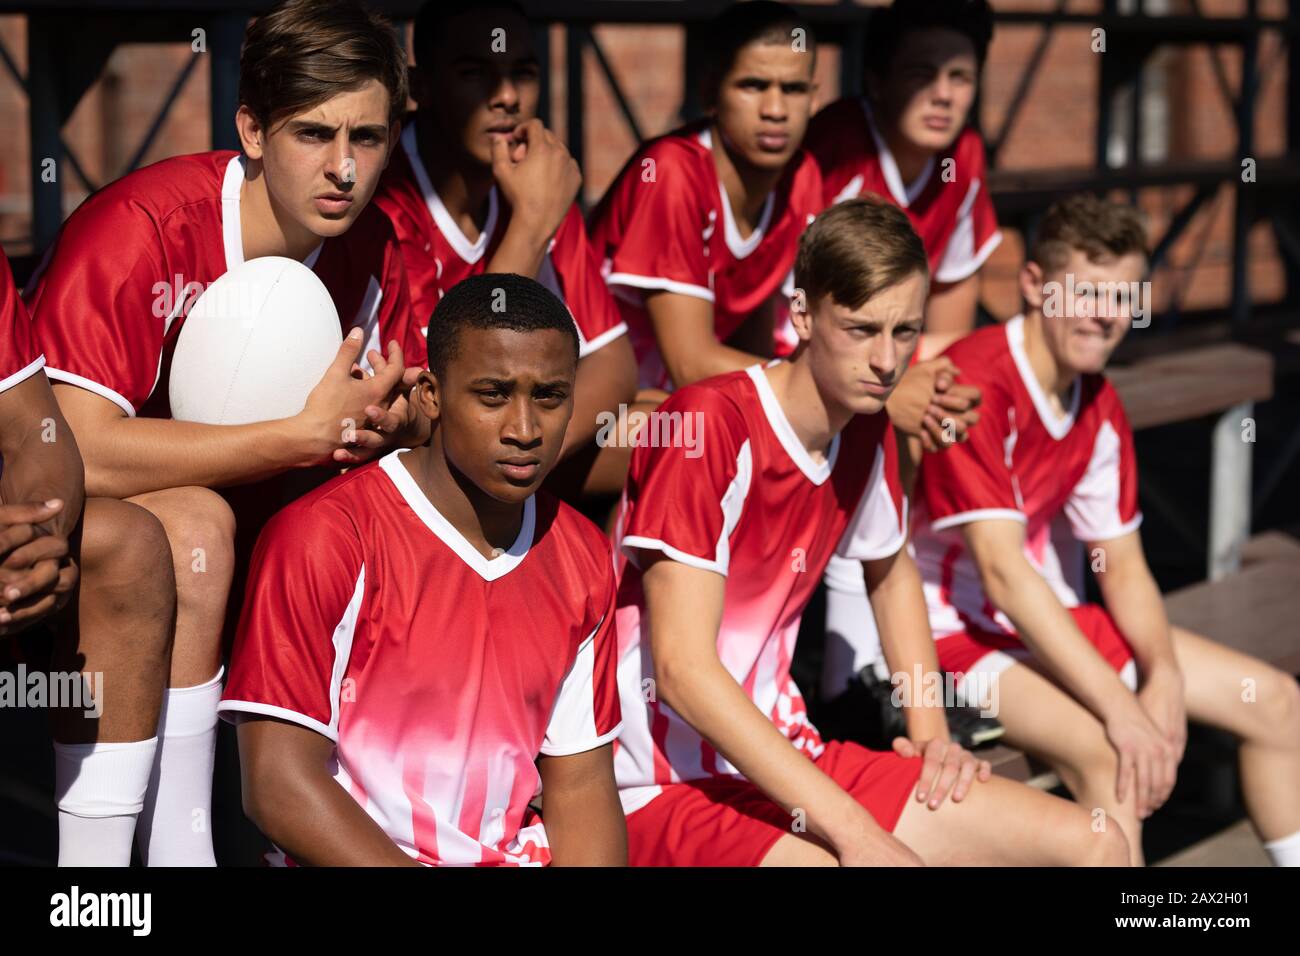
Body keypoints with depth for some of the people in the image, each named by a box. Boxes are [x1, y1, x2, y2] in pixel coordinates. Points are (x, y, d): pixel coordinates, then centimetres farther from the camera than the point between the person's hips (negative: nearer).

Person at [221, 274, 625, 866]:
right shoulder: (322, 536, -11)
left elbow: (579, 784, 9)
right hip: (344, 860, -4)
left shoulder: (583, 557, 9)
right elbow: (278, 784, -15)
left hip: (515, 852, 5)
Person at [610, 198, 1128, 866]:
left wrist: (931, 734, 9)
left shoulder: (867, 433, 5)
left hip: (788, 757, 8)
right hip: (665, 788, -8)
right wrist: (856, 831, -26)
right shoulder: (709, 426, -20)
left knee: (1096, 846, -1)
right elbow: (682, 670, -25)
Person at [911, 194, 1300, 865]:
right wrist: (1123, 707, -32)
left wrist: (1165, 679, -14)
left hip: (1052, 620, 9)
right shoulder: (975, 385, -23)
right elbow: (1003, 573, -29)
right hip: (956, 628, -9)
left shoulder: (1100, 406, 4)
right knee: (1103, 750, -35)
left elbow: (1122, 564, 6)